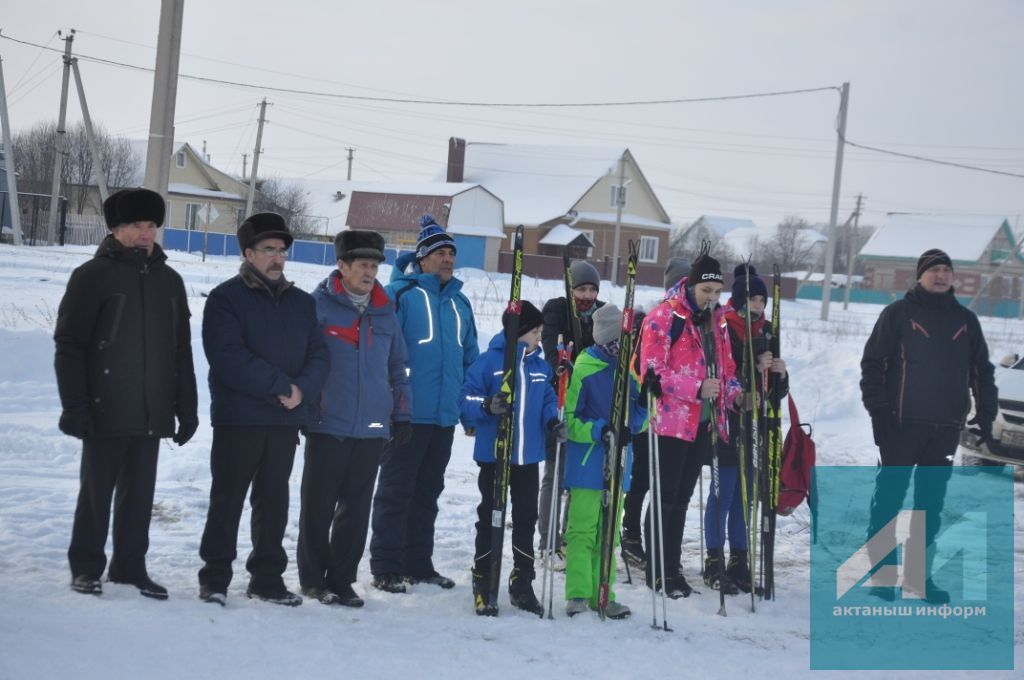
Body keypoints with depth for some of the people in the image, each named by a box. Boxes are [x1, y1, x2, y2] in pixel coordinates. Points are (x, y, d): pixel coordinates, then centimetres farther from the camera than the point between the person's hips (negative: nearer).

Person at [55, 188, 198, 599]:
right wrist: (74, 405, -13)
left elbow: (182, 351, 16)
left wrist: (187, 407, 12)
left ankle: (130, 566, 18)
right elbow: (69, 344, -6)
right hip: (106, 411, -4)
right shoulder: (93, 276, -3)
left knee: (139, 494, 9)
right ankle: (86, 567, 14)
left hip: (153, 414, 5)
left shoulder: (170, 282, 13)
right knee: (97, 492, 3)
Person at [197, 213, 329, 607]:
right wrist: (280, 385, -17)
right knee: (227, 499, 1)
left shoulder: (302, 302, 14)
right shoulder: (226, 298, -3)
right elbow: (229, 356, -16)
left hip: (286, 420, 5)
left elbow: (318, 355, 9)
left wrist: (302, 389, -12)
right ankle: (215, 577, 9)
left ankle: (268, 577, 18)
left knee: (273, 501, 10)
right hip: (237, 417, -5)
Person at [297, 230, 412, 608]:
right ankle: (313, 579, 15)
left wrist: (401, 413, 14)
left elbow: (397, 366, 18)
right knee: (319, 505, 4)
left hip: (371, 429, 5)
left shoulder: (385, 311, 12)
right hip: (328, 425, -4)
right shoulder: (319, 305, -5)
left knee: (356, 508, 8)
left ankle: (341, 580, 17)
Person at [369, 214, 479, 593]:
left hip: (445, 416, 7)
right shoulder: (402, 293, -7)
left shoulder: (459, 302, 15)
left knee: (427, 492, 14)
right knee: (396, 490, -1)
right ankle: (386, 568, 3)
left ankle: (418, 563, 23)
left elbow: (471, 358, 21)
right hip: (408, 414, -7)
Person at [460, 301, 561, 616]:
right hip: (493, 457, -5)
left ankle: (522, 585, 20)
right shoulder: (488, 362, -9)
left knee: (526, 519, 10)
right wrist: (487, 406, -29)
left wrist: (553, 422, -7)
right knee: (489, 519, 4)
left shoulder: (541, 367, 7)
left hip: (528, 458, 5)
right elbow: (466, 400, -9)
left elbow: (548, 401, 13)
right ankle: (483, 586, 11)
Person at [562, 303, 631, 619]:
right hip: (587, 461, -5)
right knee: (582, 529, -5)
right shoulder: (583, 369, -9)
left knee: (609, 531, 9)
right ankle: (578, 595, 1)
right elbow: (569, 418, -7)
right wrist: (598, 431, -21)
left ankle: (602, 594, 15)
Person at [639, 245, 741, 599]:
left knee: (682, 497, 13)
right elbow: (653, 371, -14)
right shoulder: (664, 316, -9)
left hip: (705, 421, 7)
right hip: (672, 420, -7)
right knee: (665, 496, -1)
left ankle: (673, 567, 20)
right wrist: (696, 389, -22)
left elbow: (725, 364, 21)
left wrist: (734, 392, 2)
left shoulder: (716, 319, 13)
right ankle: (657, 572, 6)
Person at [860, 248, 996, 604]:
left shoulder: (966, 320, 12)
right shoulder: (899, 314, -1)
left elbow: (983, 371, 17)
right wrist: (879, 411, -10)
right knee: (890, 495, -2)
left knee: (932, 502, 7)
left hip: (946, 429, 4)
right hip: (902, 425, -4)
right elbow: (872, 363, -3)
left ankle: (919, 573, 15)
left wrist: (986, 414, 7)